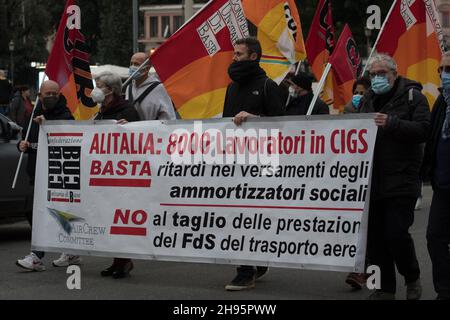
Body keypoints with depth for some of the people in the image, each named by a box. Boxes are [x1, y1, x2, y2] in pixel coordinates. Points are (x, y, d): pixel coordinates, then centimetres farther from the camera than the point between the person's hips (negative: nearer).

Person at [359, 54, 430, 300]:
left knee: (396, 233, -10)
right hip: (371, 182, 6)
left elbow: (423, 130, -14)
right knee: (374, 237, 6)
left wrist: (391, 123, -25)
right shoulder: (367, 100, 18)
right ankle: (385, 288, 17)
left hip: (401, 181, -6)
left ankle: (412, 279, 14)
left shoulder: (412, 96, -1)